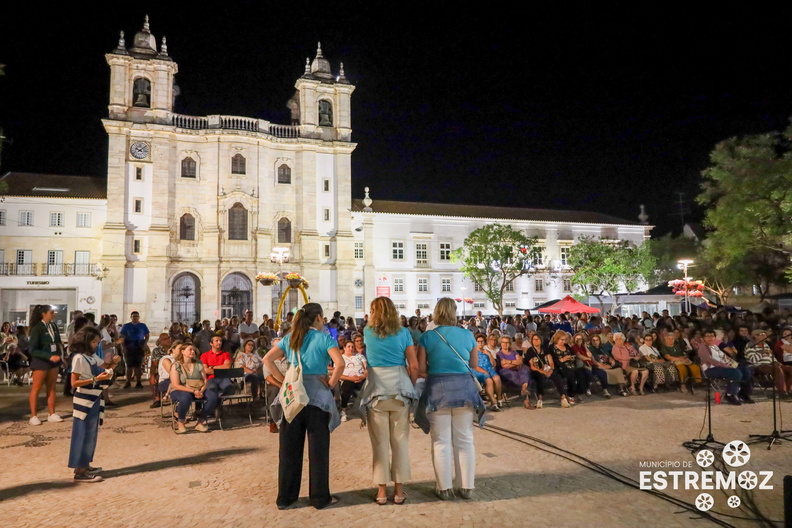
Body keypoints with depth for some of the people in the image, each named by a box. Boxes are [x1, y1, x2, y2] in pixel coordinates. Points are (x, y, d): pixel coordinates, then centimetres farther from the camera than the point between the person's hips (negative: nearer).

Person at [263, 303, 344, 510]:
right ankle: (320, 497, 17)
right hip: (316, 395, -4)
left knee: (289, 447, 12)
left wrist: (283, 380, 3)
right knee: (318, 448, 7)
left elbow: (267, 359, 3)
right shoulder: (324, 338, -6)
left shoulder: (290, 338, 9)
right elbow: (340, 363, -20)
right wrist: (331, 384, -7)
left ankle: (285, 497, 22)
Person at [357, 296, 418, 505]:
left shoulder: (368, 332, 4)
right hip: (400, 389, 0)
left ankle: (382, 490, 15)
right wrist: (410, 386, 10)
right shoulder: (403, 333, 2)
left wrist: (372, 321, 40)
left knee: (380, 441, 7)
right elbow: (414, 366, -2)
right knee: (400, 440, 9)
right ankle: (399, 489, 17)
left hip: (376, 390, 0)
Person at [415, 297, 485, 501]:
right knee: (464, 440, 11)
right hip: (463, 387, 2)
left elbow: (421, 368, -6)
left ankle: (444, 487, 14)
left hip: (438, 389, -2)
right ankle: (466, 487, 19)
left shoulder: (427, 337, -5)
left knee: (441, 441, 8)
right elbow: (474, 364, 10)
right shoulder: (467, 335, 0)